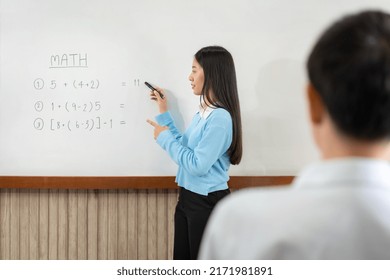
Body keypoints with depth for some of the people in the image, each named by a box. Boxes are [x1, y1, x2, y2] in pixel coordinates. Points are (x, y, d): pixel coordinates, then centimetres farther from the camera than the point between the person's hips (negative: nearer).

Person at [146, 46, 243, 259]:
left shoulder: (220, 117, -21)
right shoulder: (202, 112, 8)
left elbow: (198, 165, -23)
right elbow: (183, 147, 12)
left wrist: (165, 137, -13)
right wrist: (164, 113, 16)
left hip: (208, 202, -9)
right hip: (187, 198, 9)